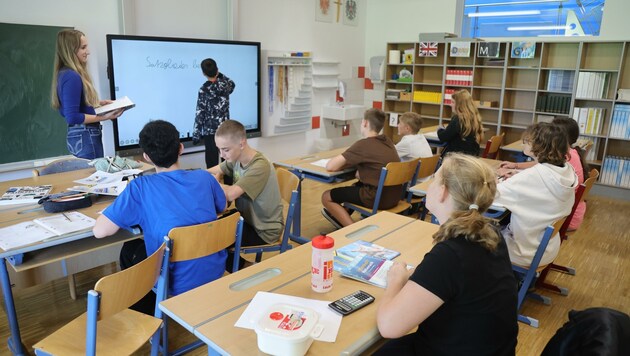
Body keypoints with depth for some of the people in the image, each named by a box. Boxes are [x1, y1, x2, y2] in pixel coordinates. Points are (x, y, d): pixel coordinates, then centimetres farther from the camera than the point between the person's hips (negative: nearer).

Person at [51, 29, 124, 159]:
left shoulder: (64, 73, 11)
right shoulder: (72, 77, -19)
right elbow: (72, 117, -21)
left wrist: (97, 103, 14)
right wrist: (104, 117, -20)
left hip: (78, 135, 10)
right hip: (85, 137, -10)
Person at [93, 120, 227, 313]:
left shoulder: (140, 187, -18)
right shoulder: (204, 177, -6)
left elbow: (99, 231, -14)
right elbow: (222, 207, 12)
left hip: (179, 285, -4)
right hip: (216, 273, 5)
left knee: (129, 251, 26)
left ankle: (146, 317, 44)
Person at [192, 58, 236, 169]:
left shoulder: (204, 90, -11)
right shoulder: (225, 85, 0)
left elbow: (200, 114, -10)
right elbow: (232, 84, 27)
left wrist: (196, 135, -4)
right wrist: (220, 74, 21)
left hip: (210, 131, -4)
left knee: (212, 163, -1)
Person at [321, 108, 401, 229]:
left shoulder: (363, 144, -14)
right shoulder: (388, 141, 7)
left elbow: (330, 167, -16)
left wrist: (345, 163, 5)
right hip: (395, 196, 8)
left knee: (326, 197, 6)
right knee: (355, 185, 34)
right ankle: (341, 216, 39)